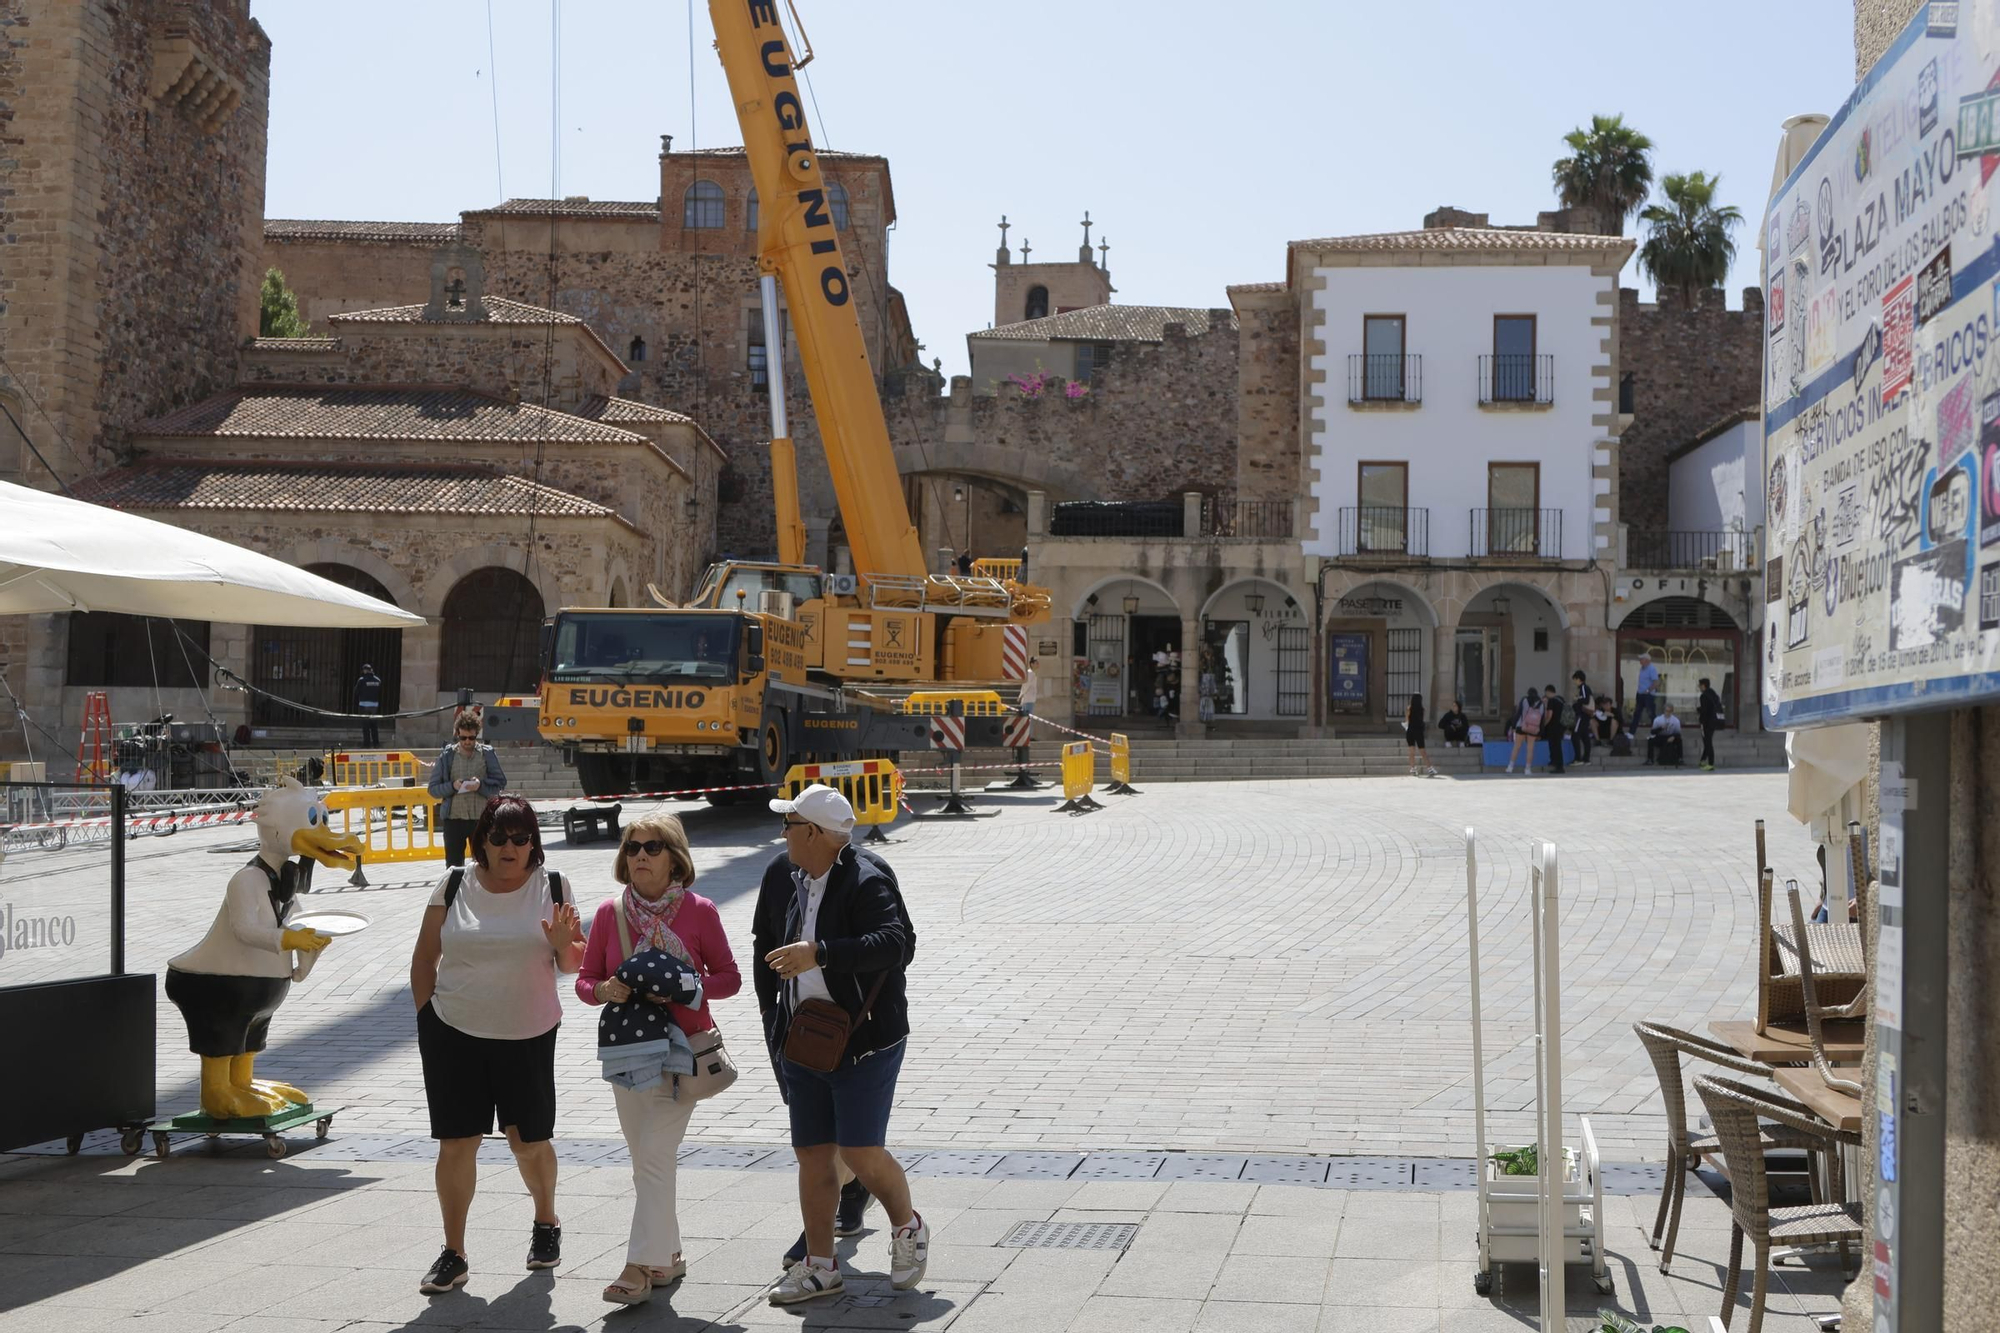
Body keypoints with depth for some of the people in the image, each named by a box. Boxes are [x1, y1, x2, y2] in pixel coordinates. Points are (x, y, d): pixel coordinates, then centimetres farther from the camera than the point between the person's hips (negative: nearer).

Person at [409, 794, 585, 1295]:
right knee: (456, 1142, 1)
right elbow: (424, 959, 7)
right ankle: (453, 1254, 11)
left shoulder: (552, 888, 0)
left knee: (529, 1140, 8)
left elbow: (572, 964, 4)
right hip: (453, 1034, 0)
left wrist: (563, 946, -18)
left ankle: (546, 1221, 35)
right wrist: (428, 1017, 3)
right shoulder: (453, 887, 0)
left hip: (528, 1037, 0)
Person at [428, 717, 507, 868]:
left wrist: (481, 785, -17)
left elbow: (500, 784, 1)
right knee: (453, 866, 3)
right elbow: (433, 789, 3)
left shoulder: (487, 754, 3)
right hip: (454, 820, 0)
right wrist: (452, 786, -15)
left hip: (482, 818, 0)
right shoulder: (447, 756, 3)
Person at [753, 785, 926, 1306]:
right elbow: (766, 945, 21)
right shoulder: (780, 876, 6)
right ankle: (820, 1266, 19)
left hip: (863, 1042, -7)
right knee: (811, 1152, 8)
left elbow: (896, 944, -31)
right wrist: (770, 1009, 16)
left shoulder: (866, 882, -16)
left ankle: (909, 1227, 20)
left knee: (861, 1151, -8)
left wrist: (819, 952, -36)